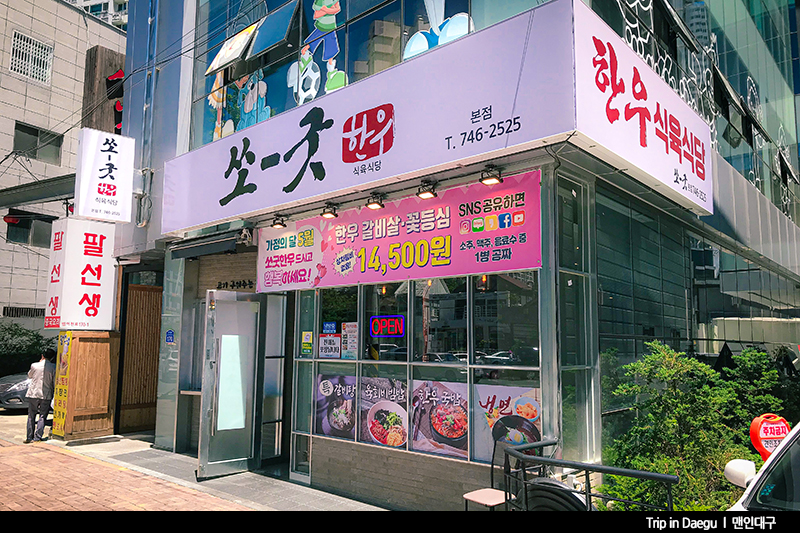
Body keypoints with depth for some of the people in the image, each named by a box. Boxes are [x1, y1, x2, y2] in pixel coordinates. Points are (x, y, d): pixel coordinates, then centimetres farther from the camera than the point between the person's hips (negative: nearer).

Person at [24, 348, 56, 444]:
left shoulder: (34, 365, -2)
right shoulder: (53, 367, -6)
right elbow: (55, 383, -3)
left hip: (33, 394, 2)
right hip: (46, 396, -1)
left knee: (31, 416, 13)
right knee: (42, 417, 4)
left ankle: (29, 437, 16)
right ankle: (37, 438, -2)